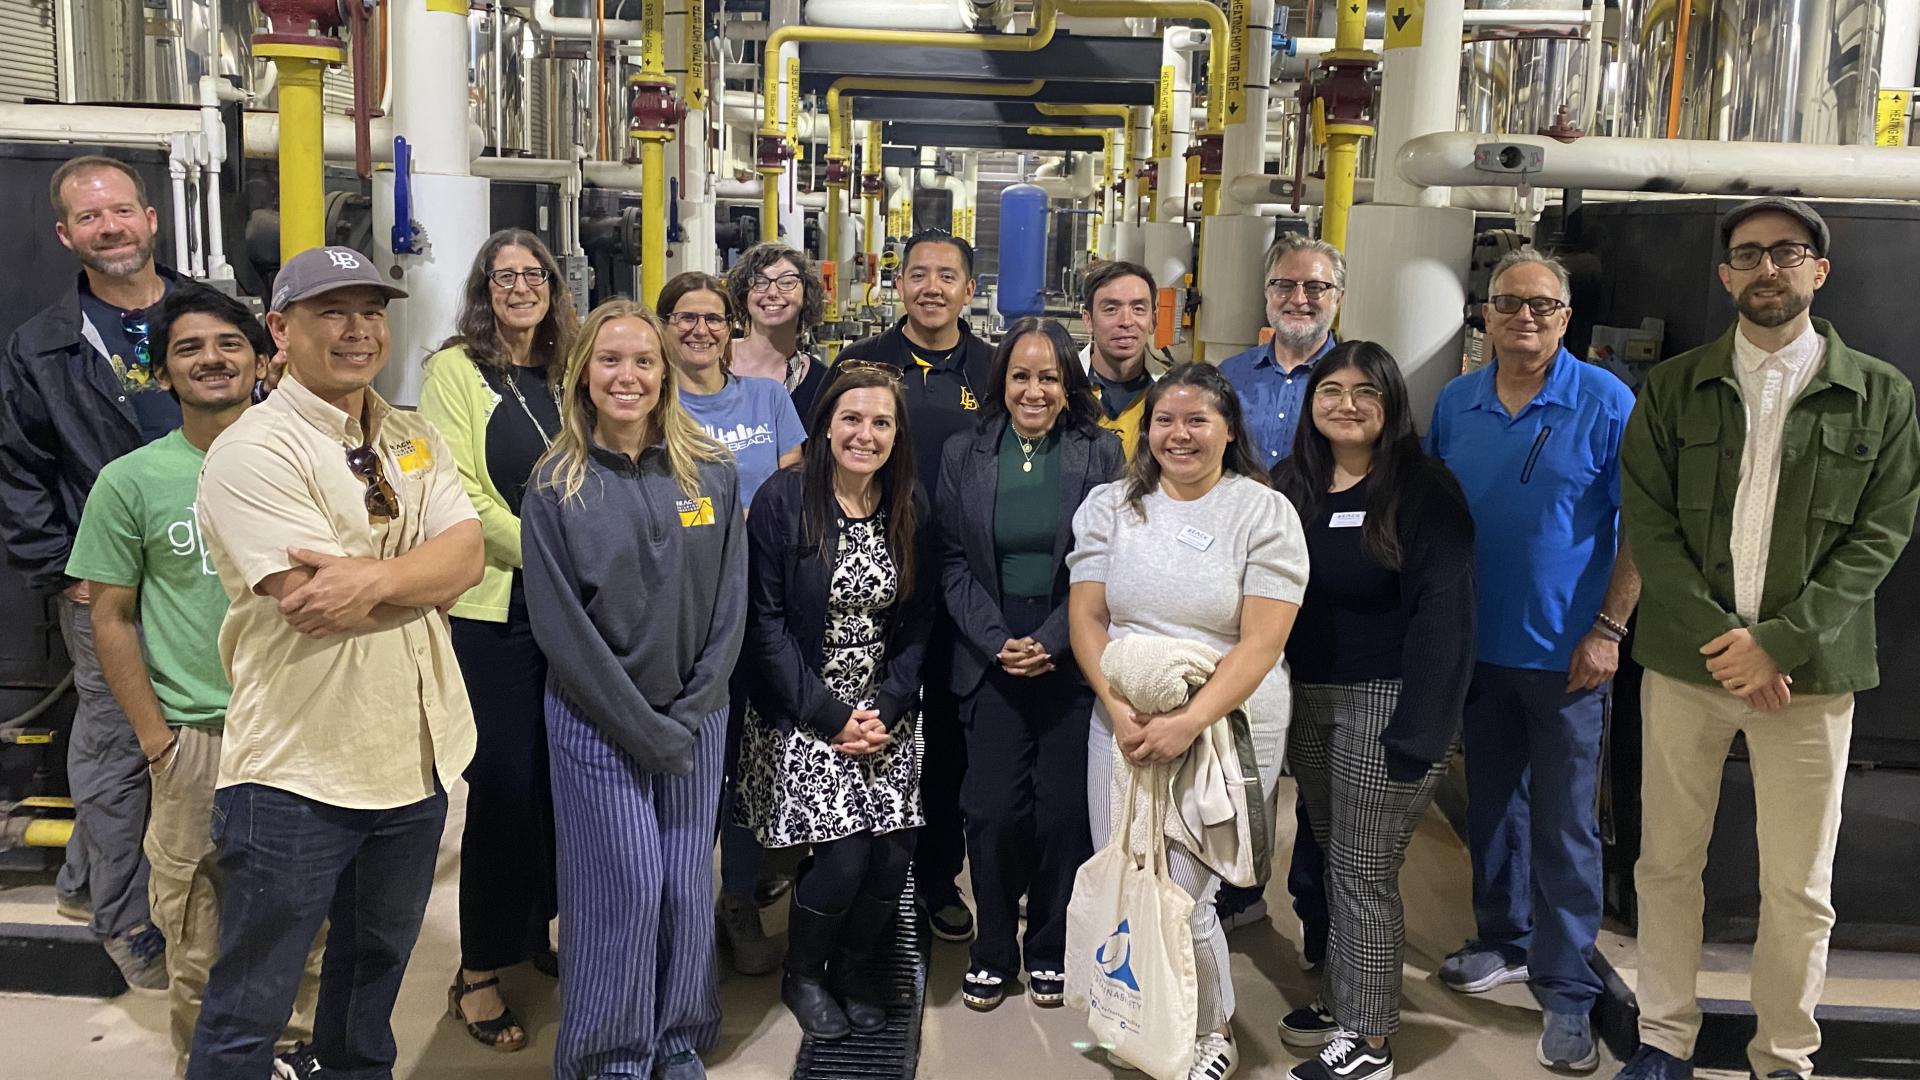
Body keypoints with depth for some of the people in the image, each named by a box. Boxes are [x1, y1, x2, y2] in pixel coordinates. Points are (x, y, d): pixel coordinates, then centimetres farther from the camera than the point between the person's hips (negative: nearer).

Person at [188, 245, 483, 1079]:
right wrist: (425, 575, -9)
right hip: (297, 771, -6)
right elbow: (316, 603, -23)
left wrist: (374, 577, -23)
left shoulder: (413, 440, 9)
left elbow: (468, 554, -6)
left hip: (415, 754, 7)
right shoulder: (253, 451, -13)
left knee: (377, 965, 25)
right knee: (249, 1010, 7)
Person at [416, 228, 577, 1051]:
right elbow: (455, 490, -12)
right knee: (503, 783, -3)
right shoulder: (455, 369, -4)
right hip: (491, 607, -5)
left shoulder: (562, 374, 14)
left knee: (554, 775, 10)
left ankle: (537, 929, 28)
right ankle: (478, 972, 11)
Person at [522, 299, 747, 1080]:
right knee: (624, 889, 1)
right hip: (597, 722, -2)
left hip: (696, 718, 3)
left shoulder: (712, 474, 0)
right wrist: (642, 726, -13)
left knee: (686, 888, 10)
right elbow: (560, 626, -9)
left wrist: (691, 709, -8)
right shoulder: (555, 488, -6)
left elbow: (730, 604, 0)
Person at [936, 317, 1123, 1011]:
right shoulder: (963, 455, 6)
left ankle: (1051, 951, 22)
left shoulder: (1100, 454, 2)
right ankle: (993, 952, 18)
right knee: (993, 810, -1)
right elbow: (953, 562, 3)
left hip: (1073, 660, -1)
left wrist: (1050, 641, -12)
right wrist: (997, 642, -10)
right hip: (990, 660, 1)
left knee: (1064, 811, 3)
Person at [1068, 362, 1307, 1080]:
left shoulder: (1265, 513, -4)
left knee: (1182, 893, -7)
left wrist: (1189, 722, -21)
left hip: (1228, 724, -3)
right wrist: (1120, 710, -12)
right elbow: (1085, 617, 2)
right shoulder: (1110, 505, 6)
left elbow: (1262, 641, -10)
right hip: (1123, 722, 3)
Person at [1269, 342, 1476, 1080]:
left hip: (1384, 701, -6)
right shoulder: (1291, 484, 8)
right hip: (1307, 698, 6)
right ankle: (1342, 1000, 31)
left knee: (1365, 872, -1)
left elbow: (1442, 613, -14)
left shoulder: (1423, 490, -9)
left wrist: (1416, 730, -19)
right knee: (1333, 858, 15)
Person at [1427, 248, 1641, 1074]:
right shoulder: (1455, 404, 4)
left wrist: (1607, 630, -13)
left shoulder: (1607, 403, -8)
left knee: (1564, 826, 3)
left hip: (1567, 655, -4)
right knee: (1490, 803, 17)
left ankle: (1567, 990, 15)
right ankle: (1503, 942, 35)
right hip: (1477, 647, 4)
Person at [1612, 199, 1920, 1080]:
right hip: (1685, 660, 1)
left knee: (1798, 888, 5)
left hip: (1809, 670, -1)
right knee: (1667, 865, 8)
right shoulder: (1672, 389, 7)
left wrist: (1779, 642, -13)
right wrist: (1716, 635, -12)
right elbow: (1646, 521, 0)